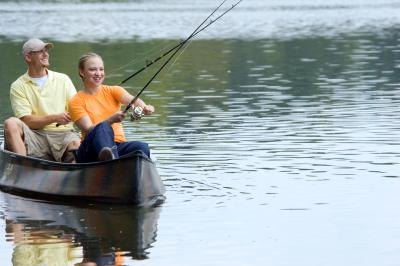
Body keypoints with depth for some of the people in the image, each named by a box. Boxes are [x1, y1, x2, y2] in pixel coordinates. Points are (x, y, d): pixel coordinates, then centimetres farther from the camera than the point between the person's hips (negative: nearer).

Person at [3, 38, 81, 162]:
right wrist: (55, 118, -13)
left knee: (76, 144, -33)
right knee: (11, 123, -29)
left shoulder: (63, 80, 15)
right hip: (35, 136, 0)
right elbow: (26, 120, -3)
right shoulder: (18, 86, 7)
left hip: (62, 134, 0)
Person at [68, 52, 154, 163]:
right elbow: (88, 130, -11)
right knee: (103, 128, -36)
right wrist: (111, 120, -30)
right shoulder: (76, 101, 4)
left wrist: (144, 107, -33)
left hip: (118, 146, 4)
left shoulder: (113, 91, 14)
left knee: (142, 147, -28)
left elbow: (130, 99, -9)